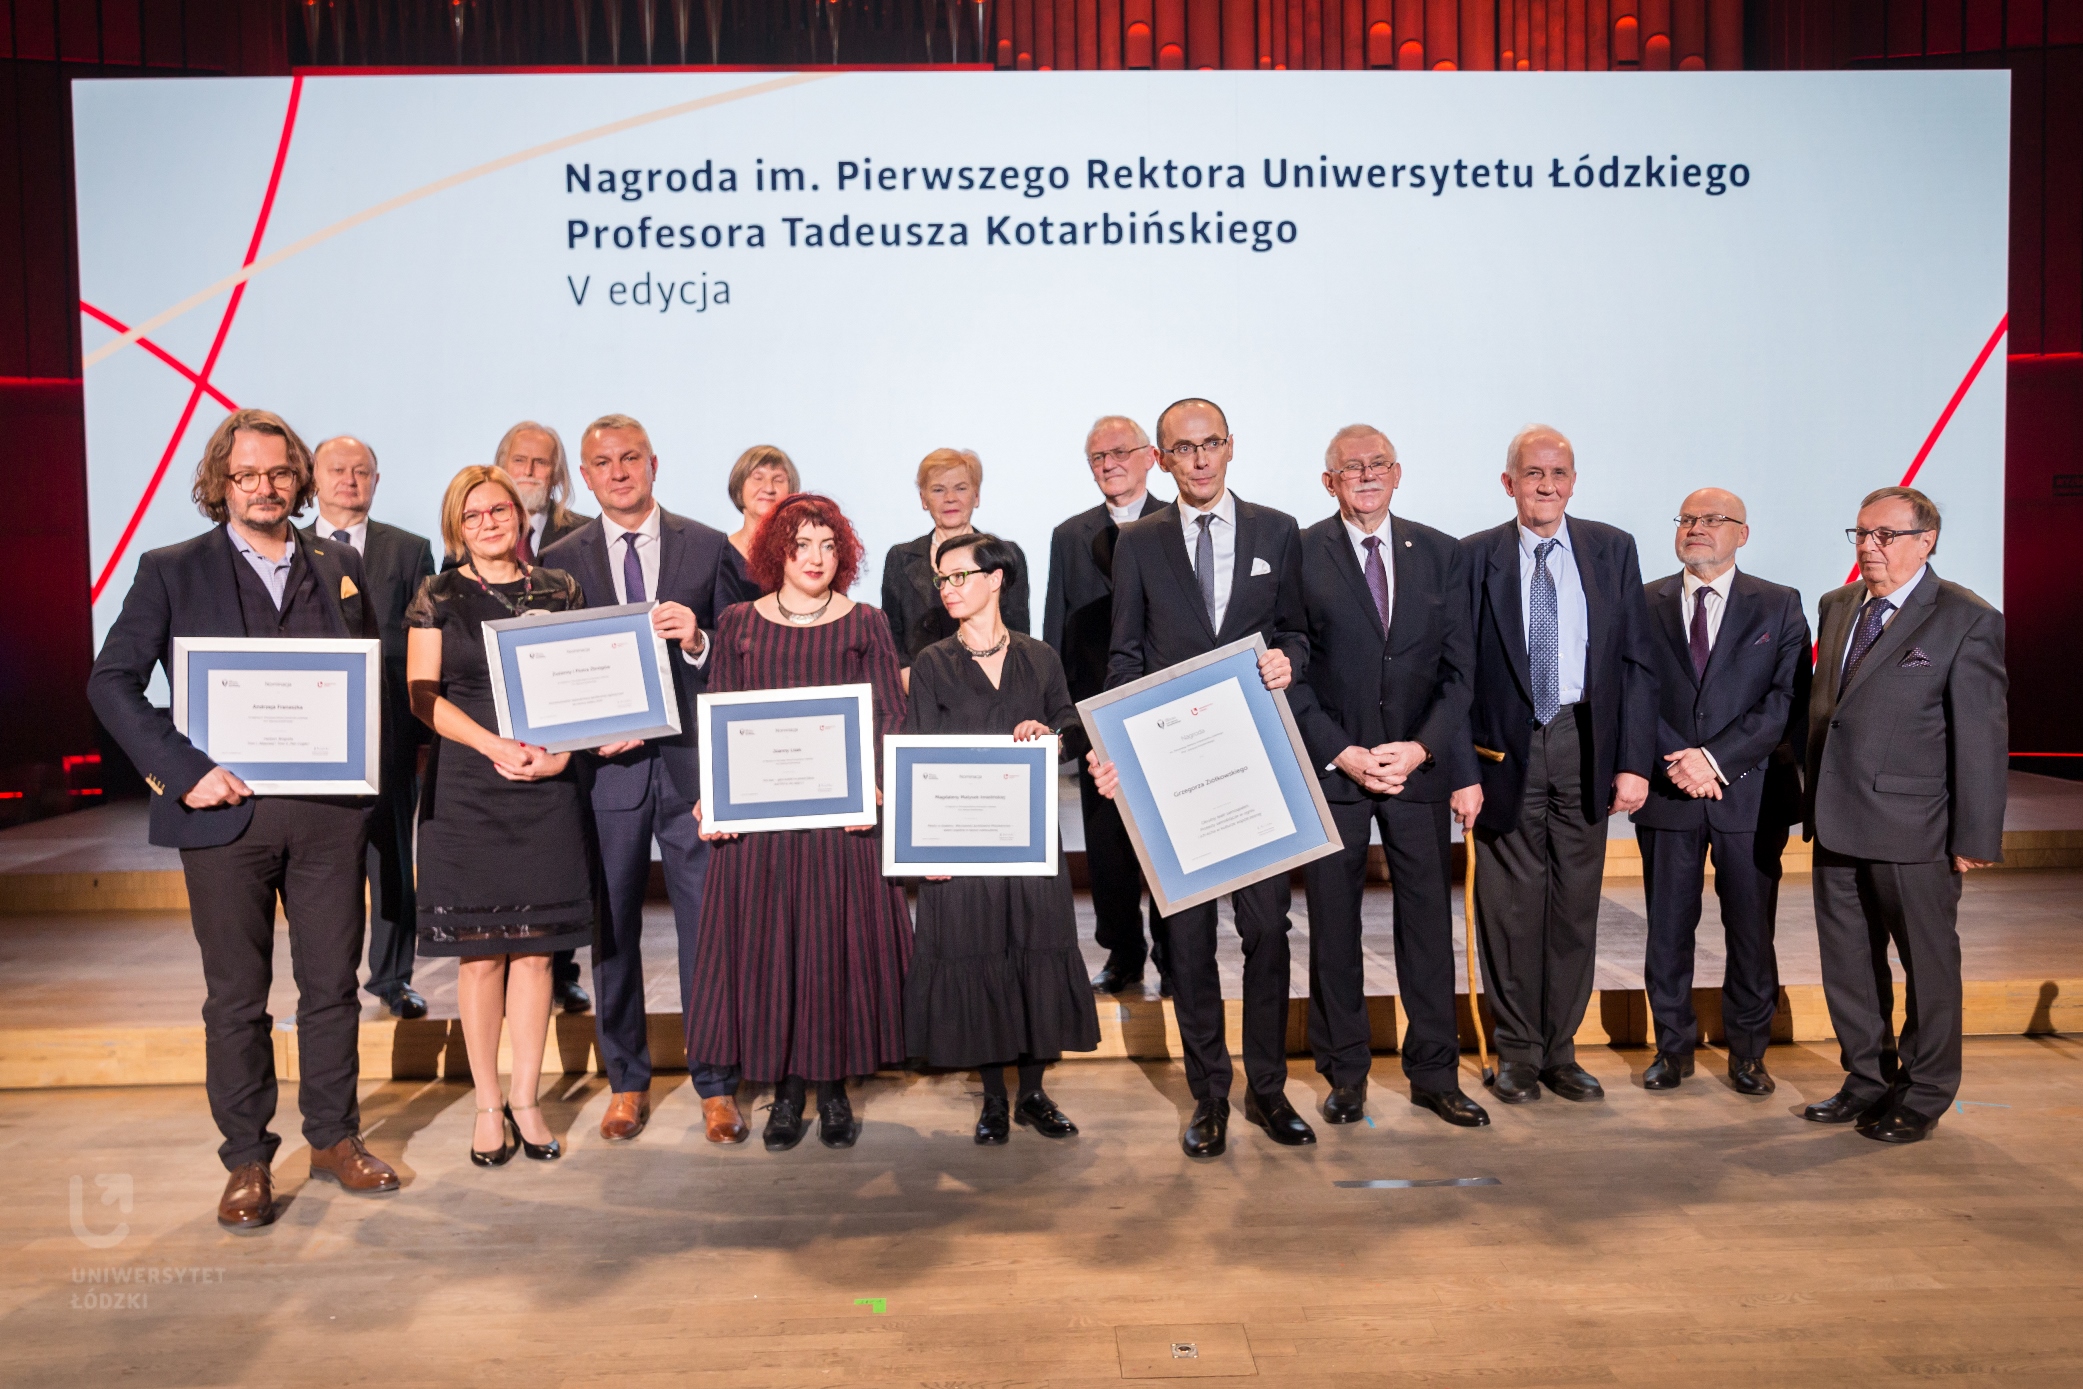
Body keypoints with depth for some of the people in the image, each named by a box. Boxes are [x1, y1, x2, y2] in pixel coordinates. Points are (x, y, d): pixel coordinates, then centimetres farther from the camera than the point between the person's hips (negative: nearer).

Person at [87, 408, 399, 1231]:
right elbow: (111, 682, -2)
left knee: (332, 983, 10)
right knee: (237, 998, 7)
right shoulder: (171, 572, 3)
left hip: (329, 808, 2)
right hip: (226, 811, -2)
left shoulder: (340, 567, 10)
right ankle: (247, 1162, 20)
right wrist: (183, 770, -13)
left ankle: (335, 1138, 26)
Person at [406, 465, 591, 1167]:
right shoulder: (437, 596, 5)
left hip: (546, 786, 1)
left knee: (534, 947, 4)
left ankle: (527, 1101, 15)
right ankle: (488, 1104, 15)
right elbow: (422, 694, -2)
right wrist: (493, 745, -15)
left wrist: (563, 749, -7)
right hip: (466, 787, -1)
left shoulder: (559, 591, 10)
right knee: (479, 950, 1)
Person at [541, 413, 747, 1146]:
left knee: (708, 924, 2)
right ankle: (627, 1081, 26)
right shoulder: (561, 561, 7)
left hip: (691, 759, -1)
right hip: (605, 763, 1)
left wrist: (697, 640, -16)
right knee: (612, 930, 10)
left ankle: (717, 1085, 16)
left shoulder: (709, 548, 5)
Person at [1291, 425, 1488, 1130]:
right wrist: (1341, 753, -12)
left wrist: (1421, 747, -9)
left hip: (1419, 762, 2)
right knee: (1333, 924, 6)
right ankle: (1345, 1072, 20)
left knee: (1429, 918, 7)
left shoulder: (1440, 554, 7)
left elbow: (1459, 668, 4)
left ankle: (1433, 1072, 20)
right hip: (1331, 765, -2)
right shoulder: (1300, 555, -1)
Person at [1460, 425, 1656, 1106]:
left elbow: (1637, 662, 4)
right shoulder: (1474, 557, -1)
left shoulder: (1612, 550, 5)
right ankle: (1518, 1052, 19)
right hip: (1505, 749, -2)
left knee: (1576, 903, 8)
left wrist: (1634, 761, -3)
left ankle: (1560, 1050, 23)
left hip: (1585, 745, 2)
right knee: (1511, 905, 4)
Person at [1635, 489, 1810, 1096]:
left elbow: (1788, 700, -6)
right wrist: (1679, 764, -13)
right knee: (1667, 929, 7)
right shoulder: (1643, 605, 7)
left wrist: (1716, 759, -16)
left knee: (1752, 931, 7)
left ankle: (1748, 1051, 22)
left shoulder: (1780, 607, 4)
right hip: (1667, 794, 1)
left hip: (1751, 794, -1)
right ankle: (1673, 1046, 21)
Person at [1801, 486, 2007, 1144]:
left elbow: (1983, 737, -9)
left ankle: (1923, 1096, 24)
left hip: (1912, 826, -6)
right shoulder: (1838, 606, 12)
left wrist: (1976, 837, -11)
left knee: (1927, 963, 9)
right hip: (1838, 824, 6)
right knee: (1847, 964, 15)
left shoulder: (1967, 620, -8)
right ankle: (1869, 1081, 31)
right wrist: (1812, 802, 10)